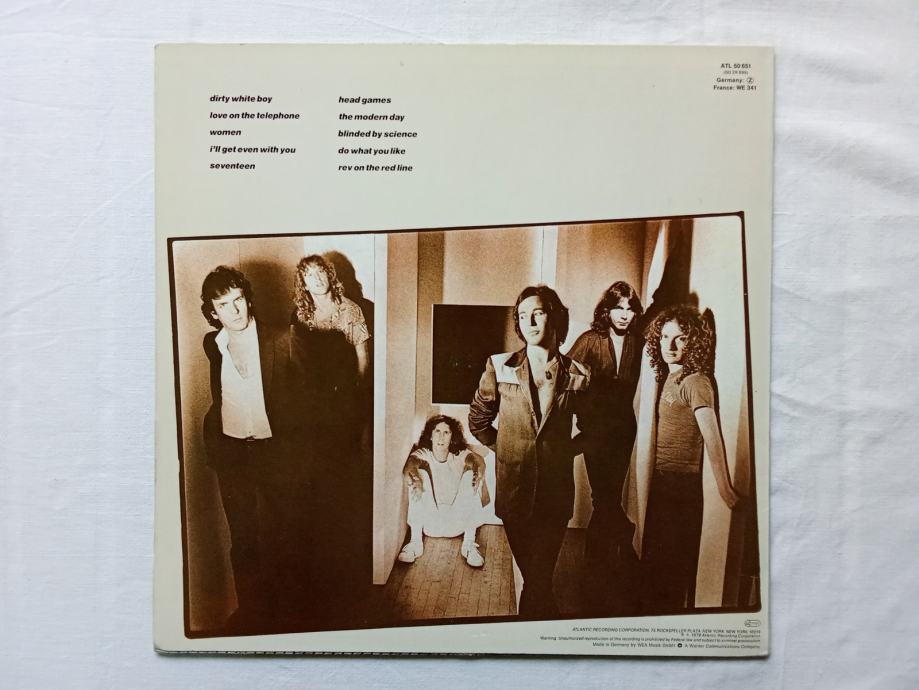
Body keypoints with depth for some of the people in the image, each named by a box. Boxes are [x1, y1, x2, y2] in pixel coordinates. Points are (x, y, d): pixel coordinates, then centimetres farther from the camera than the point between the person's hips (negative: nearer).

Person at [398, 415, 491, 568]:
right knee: (421, 473, -23)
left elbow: (477, 459, -26)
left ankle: (469, 543, -21)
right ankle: (415, 541, -22)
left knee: (470, 475, -22)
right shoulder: (422, 454, -6)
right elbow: (410, 463, -29)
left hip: (457, 522, 1)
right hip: (429, 522, 0)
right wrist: (411, 475, -54)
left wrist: (479, 467, -50)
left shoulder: (460, 455, -3)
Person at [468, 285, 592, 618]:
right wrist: (504, 449, 4)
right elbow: (478, 420, 9)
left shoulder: (578, 375, -2)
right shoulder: (499, 367, -3)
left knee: (538, 579, 4)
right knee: (535, 579, 16)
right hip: (514, 488, 1)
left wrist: (566, 450, 2)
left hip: (557, 490, 0)